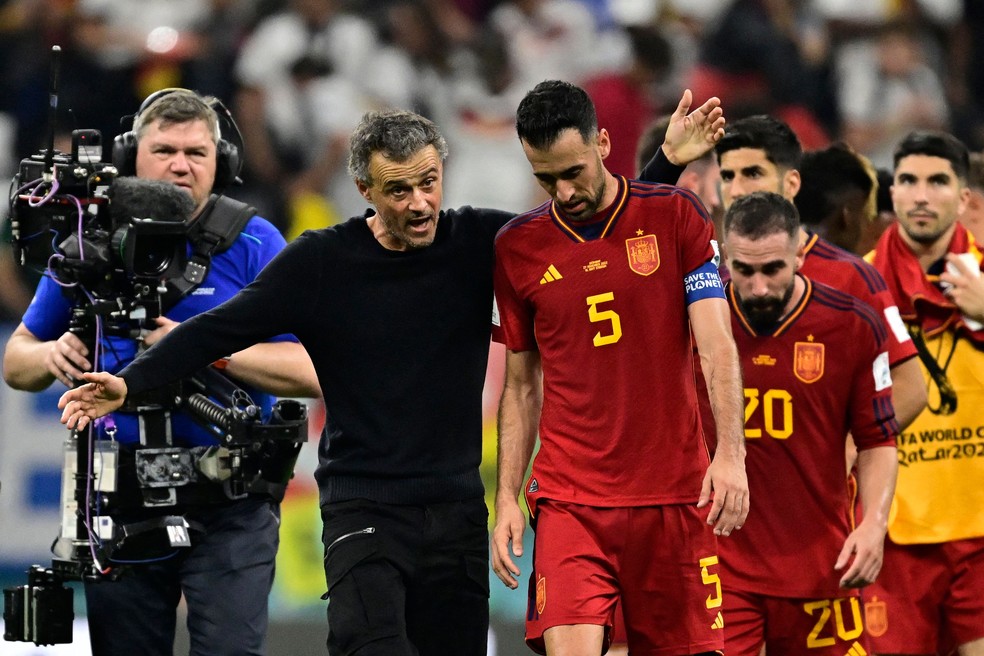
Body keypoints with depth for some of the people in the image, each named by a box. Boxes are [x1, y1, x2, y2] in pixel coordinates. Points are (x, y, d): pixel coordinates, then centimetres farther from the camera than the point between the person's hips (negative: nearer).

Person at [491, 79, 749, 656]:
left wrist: (731, 453, -19)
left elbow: (717, 344, -5)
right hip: (569, 498, 1)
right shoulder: (517, 247, 6)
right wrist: (507, 499, 7)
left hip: (675, 496, 0)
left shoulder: (674, 215, 0)